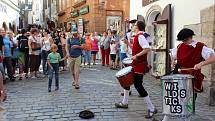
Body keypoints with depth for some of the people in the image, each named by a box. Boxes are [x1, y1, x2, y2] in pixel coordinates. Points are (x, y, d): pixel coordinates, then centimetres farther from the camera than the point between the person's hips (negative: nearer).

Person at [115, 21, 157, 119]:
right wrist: (127, 43, 17)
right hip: (136, 64, 11)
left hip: (139, 64, -11)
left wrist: (136, 55, -25)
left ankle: (151, 109, -5)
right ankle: (124, 103, 33)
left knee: (138, 85, -11)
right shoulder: (138, 36, 13)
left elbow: (147, 48, -29)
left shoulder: (140, 36, -17)